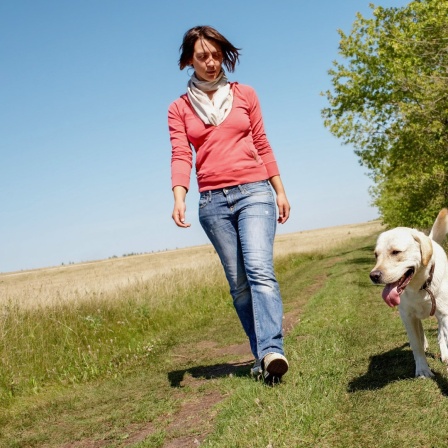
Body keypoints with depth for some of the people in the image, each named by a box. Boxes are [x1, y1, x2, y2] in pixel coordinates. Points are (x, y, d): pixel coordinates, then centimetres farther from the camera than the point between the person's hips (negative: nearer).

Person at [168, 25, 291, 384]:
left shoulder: (245, 95, 11)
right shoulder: (179, 108, 10)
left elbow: (262, 146, 14)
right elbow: (180, 156, -2)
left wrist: (280, 191, 11)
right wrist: (179, 199, -19)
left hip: (254, 192, -1)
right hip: (213, 202, 1)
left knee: (259, 268, -20)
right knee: (238, 282, 2)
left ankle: (272, 351, -27)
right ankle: (264, 357, 9)